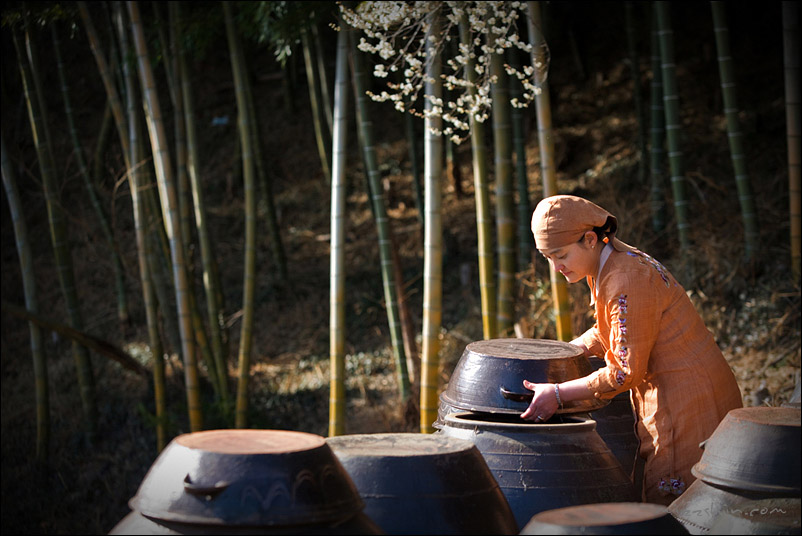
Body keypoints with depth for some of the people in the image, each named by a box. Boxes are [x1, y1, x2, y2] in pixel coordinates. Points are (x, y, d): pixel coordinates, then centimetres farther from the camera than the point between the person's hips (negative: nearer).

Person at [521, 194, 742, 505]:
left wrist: (558, 394, -16)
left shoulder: (627, 282, -23)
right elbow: (608, 334, 23)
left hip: (689, 403, -10)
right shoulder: (605, 267, 7)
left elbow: (626, 372, -22)